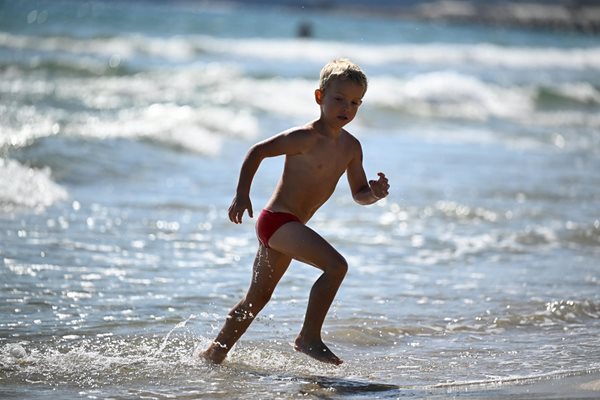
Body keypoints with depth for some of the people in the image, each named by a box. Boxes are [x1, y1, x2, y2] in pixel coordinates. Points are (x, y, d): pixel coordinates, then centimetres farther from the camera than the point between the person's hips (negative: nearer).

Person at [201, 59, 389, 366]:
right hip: (277, 219, -9)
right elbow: (257, 151, -10)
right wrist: (242, 194, -16)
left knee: (257, 297, 18)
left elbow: (359, 193, 14)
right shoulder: (305, 138, -15)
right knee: (336, 265, -23)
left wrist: (375, 193, -9)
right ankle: (309, 337, -16)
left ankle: (214, 354, 30)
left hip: (288, 226, 9)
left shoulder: (351, 147, 8)